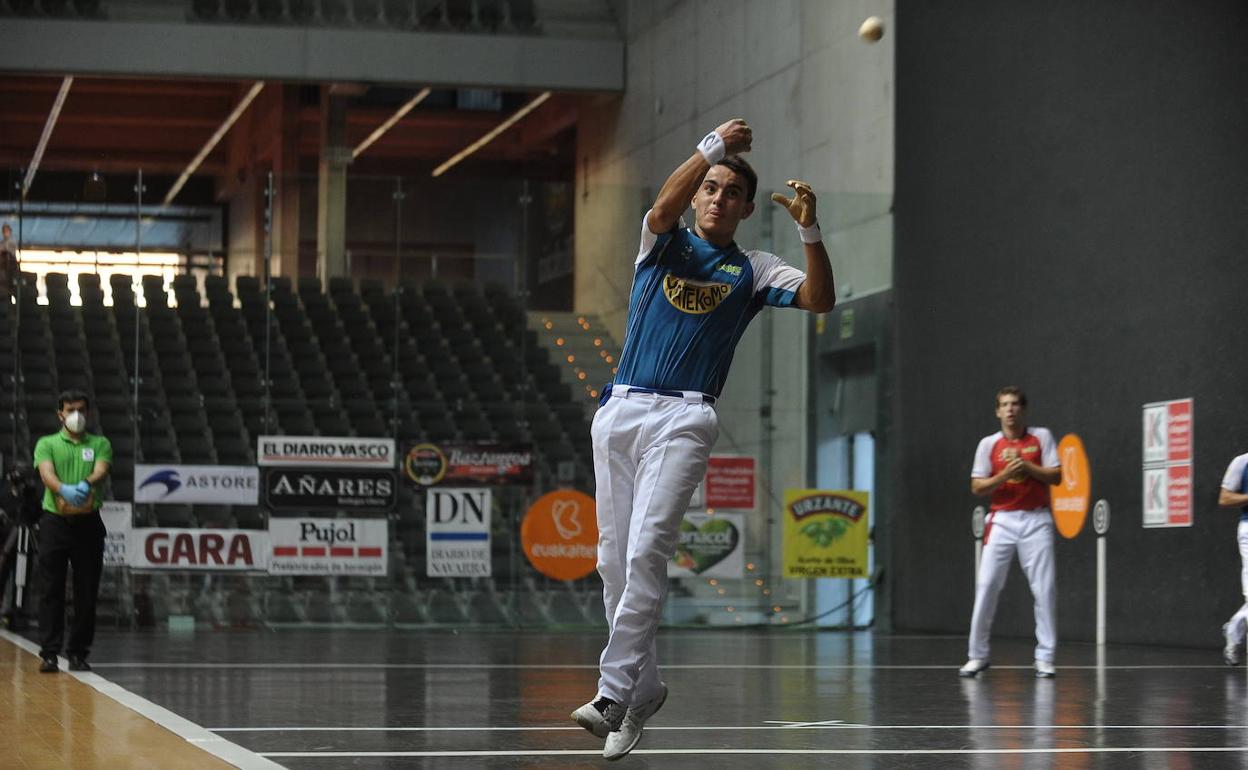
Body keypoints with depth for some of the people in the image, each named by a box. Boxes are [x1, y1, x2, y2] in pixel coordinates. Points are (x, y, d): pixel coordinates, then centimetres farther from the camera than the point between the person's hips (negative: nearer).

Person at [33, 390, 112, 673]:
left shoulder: (100, 444, 11)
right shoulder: (47, 444, 8)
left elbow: (101, 469, -9)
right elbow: (46, 473, -12)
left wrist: (86, 484, -33)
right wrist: (64, 489, -35)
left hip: (88, 522, 1)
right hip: (55, 522, -1)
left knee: (87, 593, 1)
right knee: (52, 590, -3)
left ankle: (78, 652, 9)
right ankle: (49, 653, -2)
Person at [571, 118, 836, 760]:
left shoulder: (753, 271, 13)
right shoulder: (664, 243, 14)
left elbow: (820, 300, -2)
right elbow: (663, 208, -10)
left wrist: (809, 231, -15)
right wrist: (711, 148, -23)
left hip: (683, 419, -3)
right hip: (619, 411, 3)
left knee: (647, 552, -18)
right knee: (613, 558, 3)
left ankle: (613, 693, -22)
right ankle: (645, 687, 15)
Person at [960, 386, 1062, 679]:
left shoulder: (1042, 437, 4)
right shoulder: (988, 444, 5)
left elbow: (1056, 477, -1)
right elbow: (977, 487, 1)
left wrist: (1027, 467, -14)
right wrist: (1005, 475, -14)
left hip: (1036, 520, 0)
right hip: (1002, 520, 0)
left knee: (1045, 589, -4)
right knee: (986, 586, -6)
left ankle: (1044, 657, 3)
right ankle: (977, 655, 4)